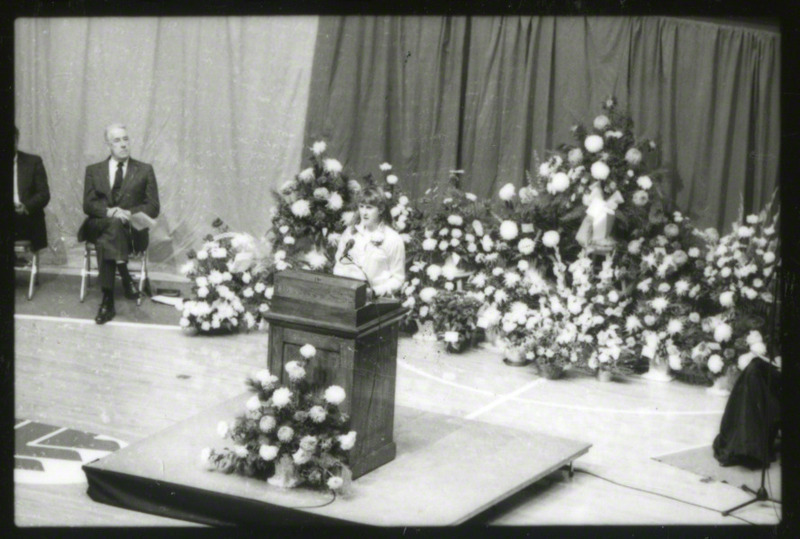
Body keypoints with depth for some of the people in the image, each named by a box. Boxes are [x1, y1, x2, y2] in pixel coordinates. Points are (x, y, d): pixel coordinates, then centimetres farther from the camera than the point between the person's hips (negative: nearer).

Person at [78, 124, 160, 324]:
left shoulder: (145, 170, 15)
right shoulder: (93, 170, 17)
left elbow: (153, 207, 7)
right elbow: (88, 204, 5)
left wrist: (128, 213, -13)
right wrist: (109, 212, -17)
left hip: (131, 229, -1)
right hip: (98, 226, 1)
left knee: (106, 240, -36)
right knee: (112, 223, -37)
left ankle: (108, 301, -39)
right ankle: (125, 277, -38)